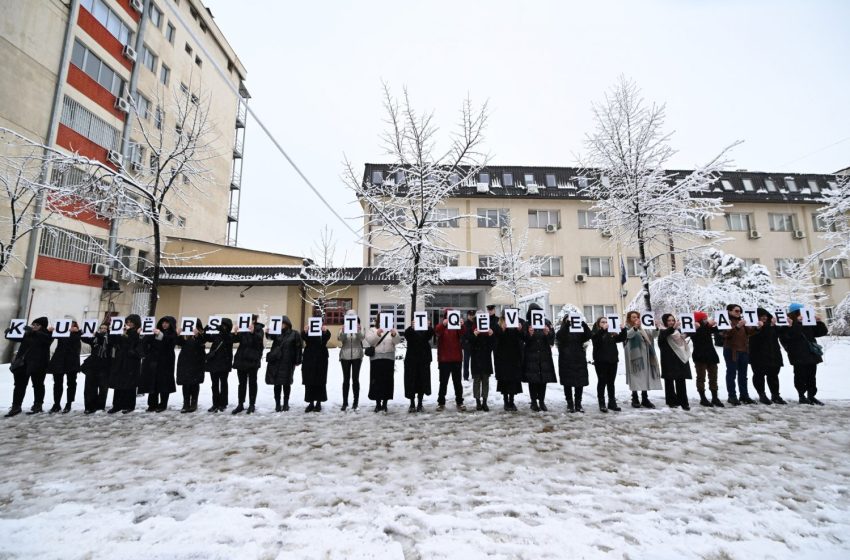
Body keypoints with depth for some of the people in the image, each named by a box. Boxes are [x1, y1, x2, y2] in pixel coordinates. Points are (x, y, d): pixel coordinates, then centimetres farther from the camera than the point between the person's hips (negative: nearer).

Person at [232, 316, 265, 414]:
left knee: (252, 382, 6)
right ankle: (240, 404, 18)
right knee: (242, 383, 10)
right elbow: (236, 339, 0)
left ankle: (252, 404, 14)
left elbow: (259, 339, -18)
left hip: (252, 360, -4)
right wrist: (236, 333, -19)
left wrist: (253, 332, -33)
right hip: (241, 359, 4)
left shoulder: (258, 329, -3)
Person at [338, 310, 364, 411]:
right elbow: (339, 338, -13)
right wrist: (343, 332, -34)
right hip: (345, 356, 1)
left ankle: (355, 402, 10)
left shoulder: (359, 328, 2)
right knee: (346, 379, 4)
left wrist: (358, 332, -39)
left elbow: (361, 337, -17)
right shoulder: (343, 328, 4)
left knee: (355, 379, 1)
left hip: (356, 356, -1)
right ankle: (345, 402, 10)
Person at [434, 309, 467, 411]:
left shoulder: (457, 326, 4)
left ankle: (459, 402, 17)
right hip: (444, 358, -1)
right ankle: (441, 403, 13)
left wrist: (462, 325, -39)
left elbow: (463, 333, -16)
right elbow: (437, 332, -22)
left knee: (457, 381, 9)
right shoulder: (441, 326, 0)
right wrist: (443, 324, -42)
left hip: (456, 358, 1)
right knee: (443, 381, 6)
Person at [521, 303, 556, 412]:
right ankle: (534, 402, 9)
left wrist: (547, 333, -20)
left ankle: (542, 401, 15)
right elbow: (524, 340, -7)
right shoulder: (526, 324, 1)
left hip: (544, 355, 2)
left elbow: (552, 340, 0)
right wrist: (529, 334, -26)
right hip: (531, 356, -2)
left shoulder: (547, 322, 5)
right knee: (532, 380, -1)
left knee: (544, 379, 4)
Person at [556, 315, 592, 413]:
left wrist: (584, 324, -22)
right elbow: (558, 337, -18)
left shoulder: (579, 331, 9)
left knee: (580, 383, 4)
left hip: (579, 360, 2)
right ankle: (570, 404, 11)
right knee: (567, 384, 2)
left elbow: (588, 336, -8)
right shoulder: (562, 331, 4)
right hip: (566, 361, -2)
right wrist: (566, 324, -26)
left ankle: (578, 404, 15)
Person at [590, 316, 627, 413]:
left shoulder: (612, 333, 13)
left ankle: (612, 403, 19)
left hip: (612, 360, 5)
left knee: (611, 382, 11)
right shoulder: (595, 332, -1)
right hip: (601, 361, -4)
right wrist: (603, 330, -31)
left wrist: (623, 330, -11)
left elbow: (621, 338, 3)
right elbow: (596, 339, -21)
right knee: (602, 382, 1)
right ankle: (602, 404, 5)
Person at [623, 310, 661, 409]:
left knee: (646, 377, 6)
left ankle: (645, 399, 13)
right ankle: (635, 400, -1)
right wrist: (635, 327, -38)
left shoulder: (642, 328, 19)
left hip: (644, 356, 6)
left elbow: (652, 335, 19)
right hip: (635, 356, -6)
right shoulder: (627, 328, 0)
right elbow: (627, 335, -21)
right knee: (636, 377, -6)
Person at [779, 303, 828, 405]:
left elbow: (822, 332, 17)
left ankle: (811, 396, 20)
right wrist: (796, 323, -25)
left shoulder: (808, 324, 15)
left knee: (812, 376, 12)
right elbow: (791, 335, -24)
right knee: (801, 376, -2)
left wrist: (819, 323, 2)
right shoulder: (788, 326, -7)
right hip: (799, 356, -7)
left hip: (811, 355, 7)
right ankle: (802, 396, 6)